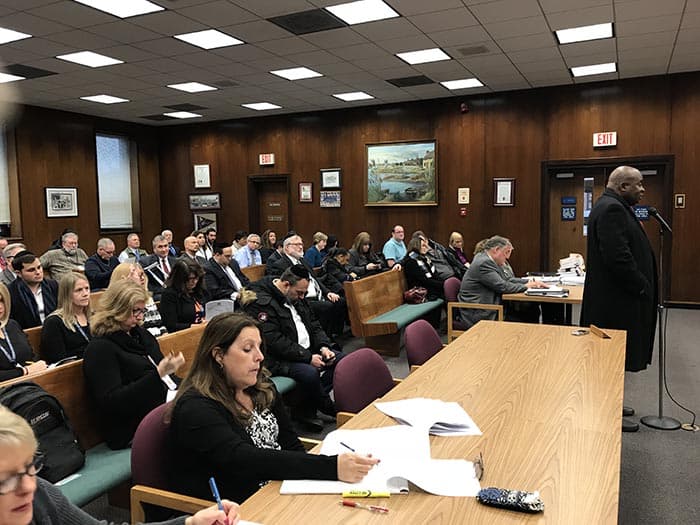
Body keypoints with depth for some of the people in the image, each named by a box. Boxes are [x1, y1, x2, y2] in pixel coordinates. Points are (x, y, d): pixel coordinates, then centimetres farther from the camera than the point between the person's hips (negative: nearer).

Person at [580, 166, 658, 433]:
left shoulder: (611, 206, 16)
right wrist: (642, 288, -15)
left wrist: (642, 286, 15)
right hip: (616, 300, -11)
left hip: (614, 298, 11)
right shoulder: (612, 209, -19)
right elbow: (618, 257, -27)